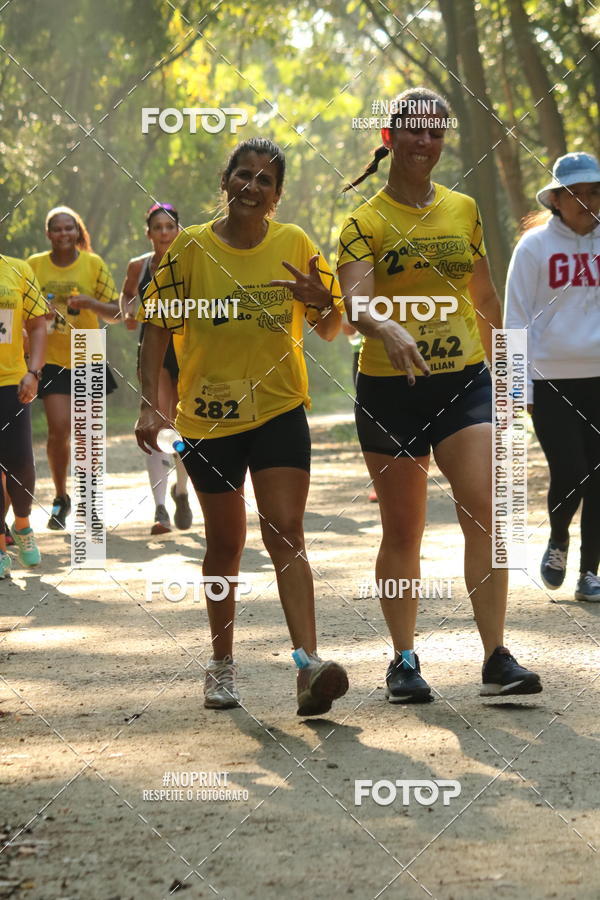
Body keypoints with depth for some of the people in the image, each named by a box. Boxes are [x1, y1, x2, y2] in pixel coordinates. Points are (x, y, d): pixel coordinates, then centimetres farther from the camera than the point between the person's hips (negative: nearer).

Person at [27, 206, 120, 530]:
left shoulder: (93, 264, -1)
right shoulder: (35, 265, 1)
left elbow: (116, 313, 0)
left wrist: (91, 302, -19)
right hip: (52, 360, 0)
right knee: (59, 428, -11)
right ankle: (61, 498, 10)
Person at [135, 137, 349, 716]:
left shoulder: (294, 245, 0)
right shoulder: (191, 248, -4)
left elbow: (329, 331, 7)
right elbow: (158, 327, 0)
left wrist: (324, 303, -16)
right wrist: (149, 404, -8)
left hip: (280, 410, 0)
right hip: (207, 417, 0)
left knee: (285, 534, -12)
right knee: (225, 543, 9)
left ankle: (308, 664, -21)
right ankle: (222, 665, 24)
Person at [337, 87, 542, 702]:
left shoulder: (463, 209, 9)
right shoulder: (366, 221, -3)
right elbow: (355, 301, -20)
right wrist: (387, 328, -40)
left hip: (464, 381, 2)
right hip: (390, 387, -2)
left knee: (484, 513, -12)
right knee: (402, 530, 5)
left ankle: (497, 657, -10)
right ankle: (404, 659, 17)